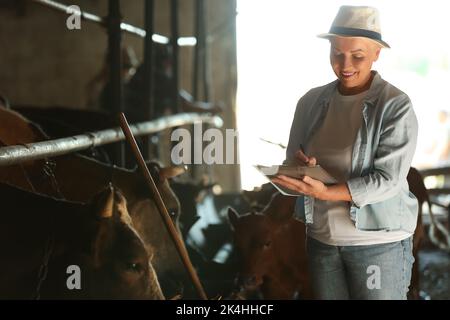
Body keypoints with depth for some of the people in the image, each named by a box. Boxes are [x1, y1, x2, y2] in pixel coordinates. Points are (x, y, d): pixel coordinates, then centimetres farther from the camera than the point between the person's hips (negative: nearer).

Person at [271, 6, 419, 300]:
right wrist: (300, 166, -15)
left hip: (379, 243, -4)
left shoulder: (396, 106, -10)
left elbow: (388, 179, -17)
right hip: (321, 238, 4)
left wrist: (326, 192, -27)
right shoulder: (312, 101, 4)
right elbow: (291, 162, 8)